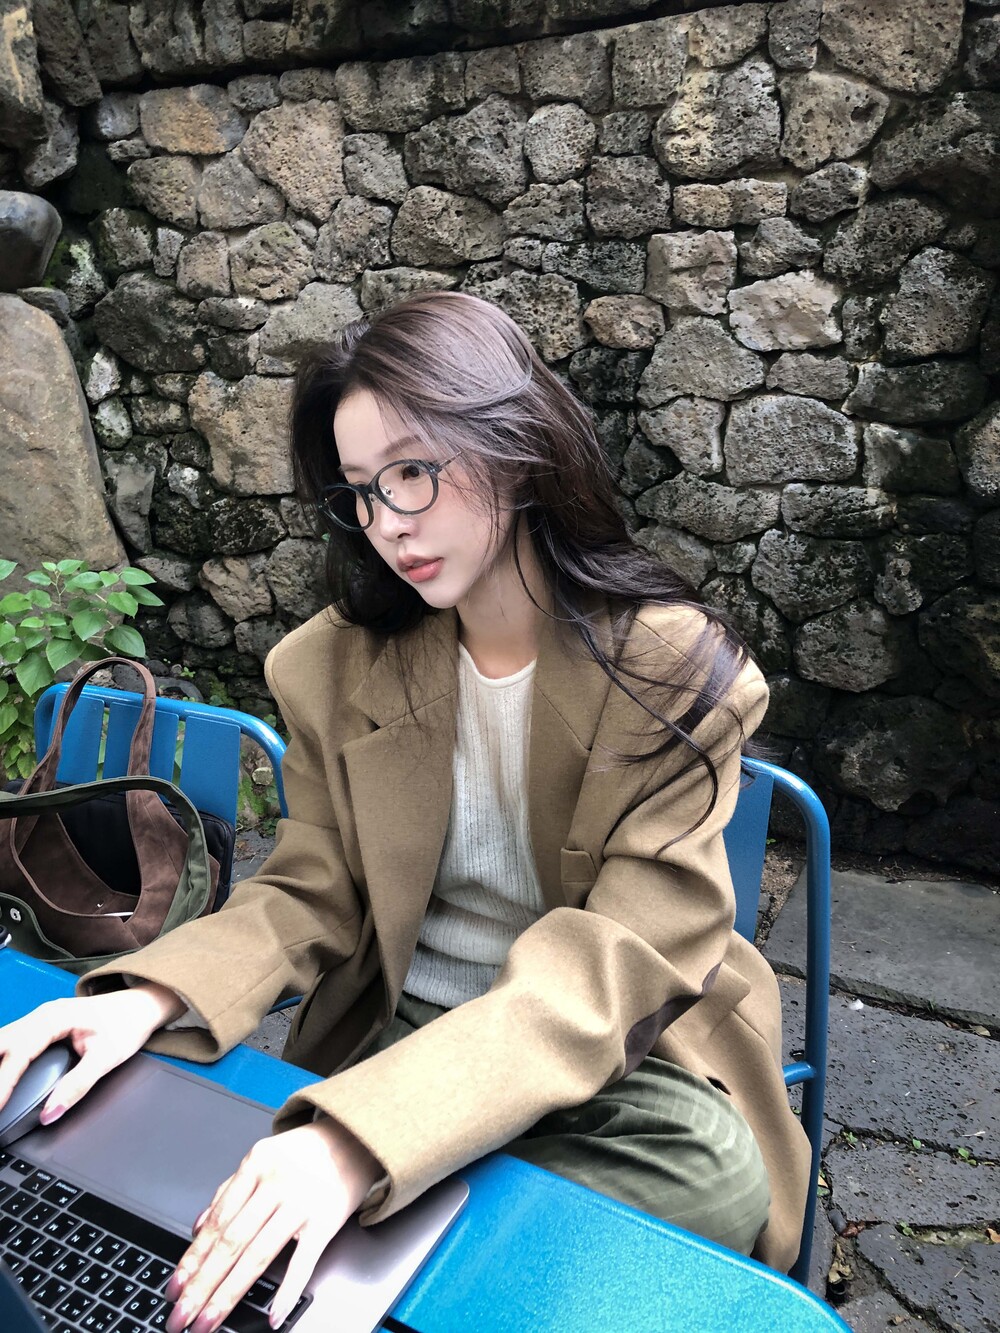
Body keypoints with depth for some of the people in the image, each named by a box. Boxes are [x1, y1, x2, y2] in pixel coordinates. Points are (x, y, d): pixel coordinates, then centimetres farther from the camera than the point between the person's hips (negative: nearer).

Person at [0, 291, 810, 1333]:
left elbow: (613, 965, -23)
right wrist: (150, 998, -20)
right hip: (398, 1037, 2)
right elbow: (311, 897, 0)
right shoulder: (339, 668, -2)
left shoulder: (672, 671, -15)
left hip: (624, 1059, -1)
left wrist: (362, 1140, -36)